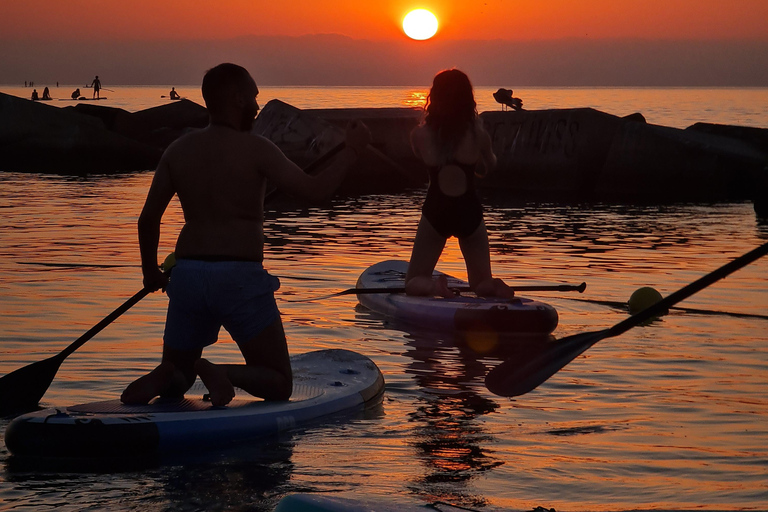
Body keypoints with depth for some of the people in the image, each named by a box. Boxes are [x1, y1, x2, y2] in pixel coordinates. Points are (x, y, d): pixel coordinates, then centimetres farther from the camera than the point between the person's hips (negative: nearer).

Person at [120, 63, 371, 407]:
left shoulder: (178, 151, 8)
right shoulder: (254, 149, -5)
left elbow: (148, 218, 8)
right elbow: (314, 191, -8)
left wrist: (150, 271, 24)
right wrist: (352, 149, 6)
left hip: (187, 275, 4)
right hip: (241, 276, -4)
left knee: (175, 379, 20)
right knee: (279, 385, 6)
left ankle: (163, 378, -16)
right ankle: (221, 373, -23)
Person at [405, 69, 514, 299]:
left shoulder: (420, 135, -8)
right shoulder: (477, 134, -7)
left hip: (435, 212, -1)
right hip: (469, 211, 1)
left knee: (414, 283, 13)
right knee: (481, 284, 16)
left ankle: (433, 286, -23)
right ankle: (495, 288, -21)